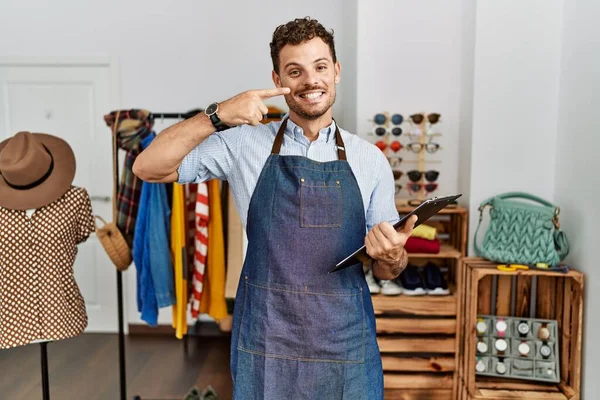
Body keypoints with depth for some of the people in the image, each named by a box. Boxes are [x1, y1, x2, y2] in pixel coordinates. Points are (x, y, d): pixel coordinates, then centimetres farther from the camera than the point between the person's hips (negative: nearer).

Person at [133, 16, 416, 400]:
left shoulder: (371, 160, 2)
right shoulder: (245, 143, -1)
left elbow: (387, 270, 7)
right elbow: (148, 168, -7)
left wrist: (392, 256, -17)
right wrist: (218, 116, -18)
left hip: (345, 346, 2)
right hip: (264, 344, -1)